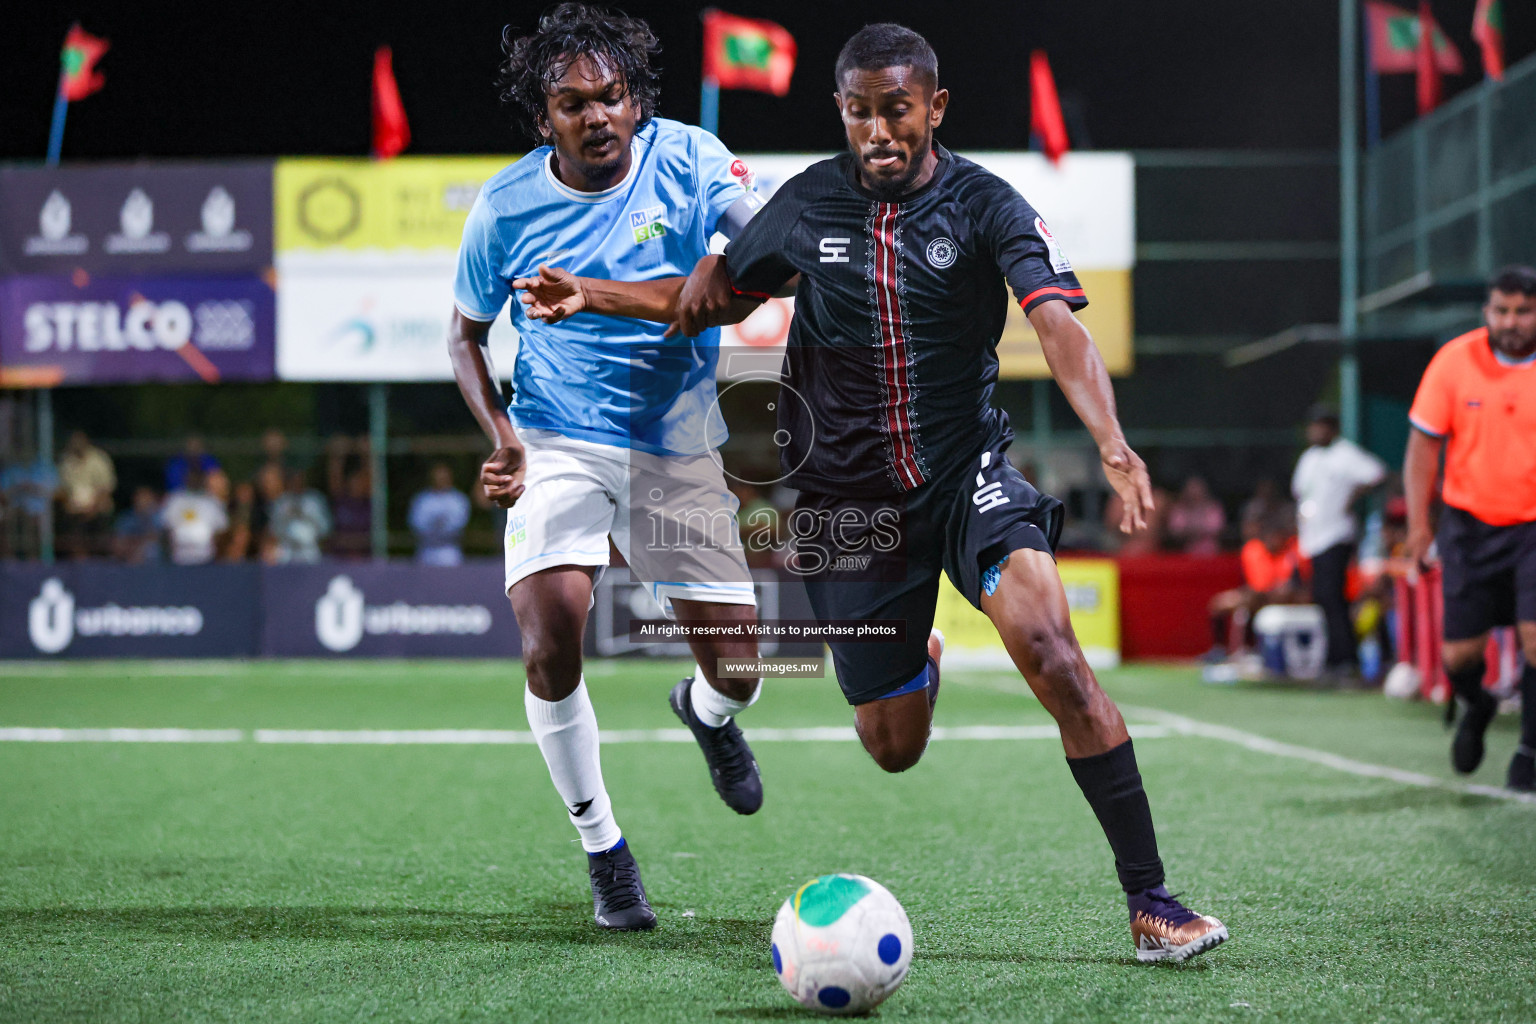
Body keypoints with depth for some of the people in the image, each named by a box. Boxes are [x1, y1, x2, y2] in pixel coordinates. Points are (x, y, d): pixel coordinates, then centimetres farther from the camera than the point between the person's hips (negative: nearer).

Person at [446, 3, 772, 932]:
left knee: (735, 668, -2)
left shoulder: (685, 159, -8)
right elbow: (467, 335, 6)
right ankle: (604, 849, 2)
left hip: (679, 449, 1)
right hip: (558, 446, -1)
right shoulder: (506, 209, -7)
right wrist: (500, 434, -10)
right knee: (551, 642, -21)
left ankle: (707, 714, 40)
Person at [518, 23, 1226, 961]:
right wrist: (594, 296, 7)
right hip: (848, 491, 2)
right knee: (894, 749, 6)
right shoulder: (807, 203, 1)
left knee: (1051, 652, -27)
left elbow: (1060, 325, -23)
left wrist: (1114, 445, -39)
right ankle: (916, 659, 47)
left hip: (967, 471, -2)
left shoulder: (985, 205, -9)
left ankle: (1151, 901, -20)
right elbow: (718, 294, 18)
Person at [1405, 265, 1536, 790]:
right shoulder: (1455, 360, -6)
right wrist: (1419, 523, -6)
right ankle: (1477, 707, 35)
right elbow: (1424, 444, 0)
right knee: (1458, 656, -1)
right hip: (1471, 525, 1)